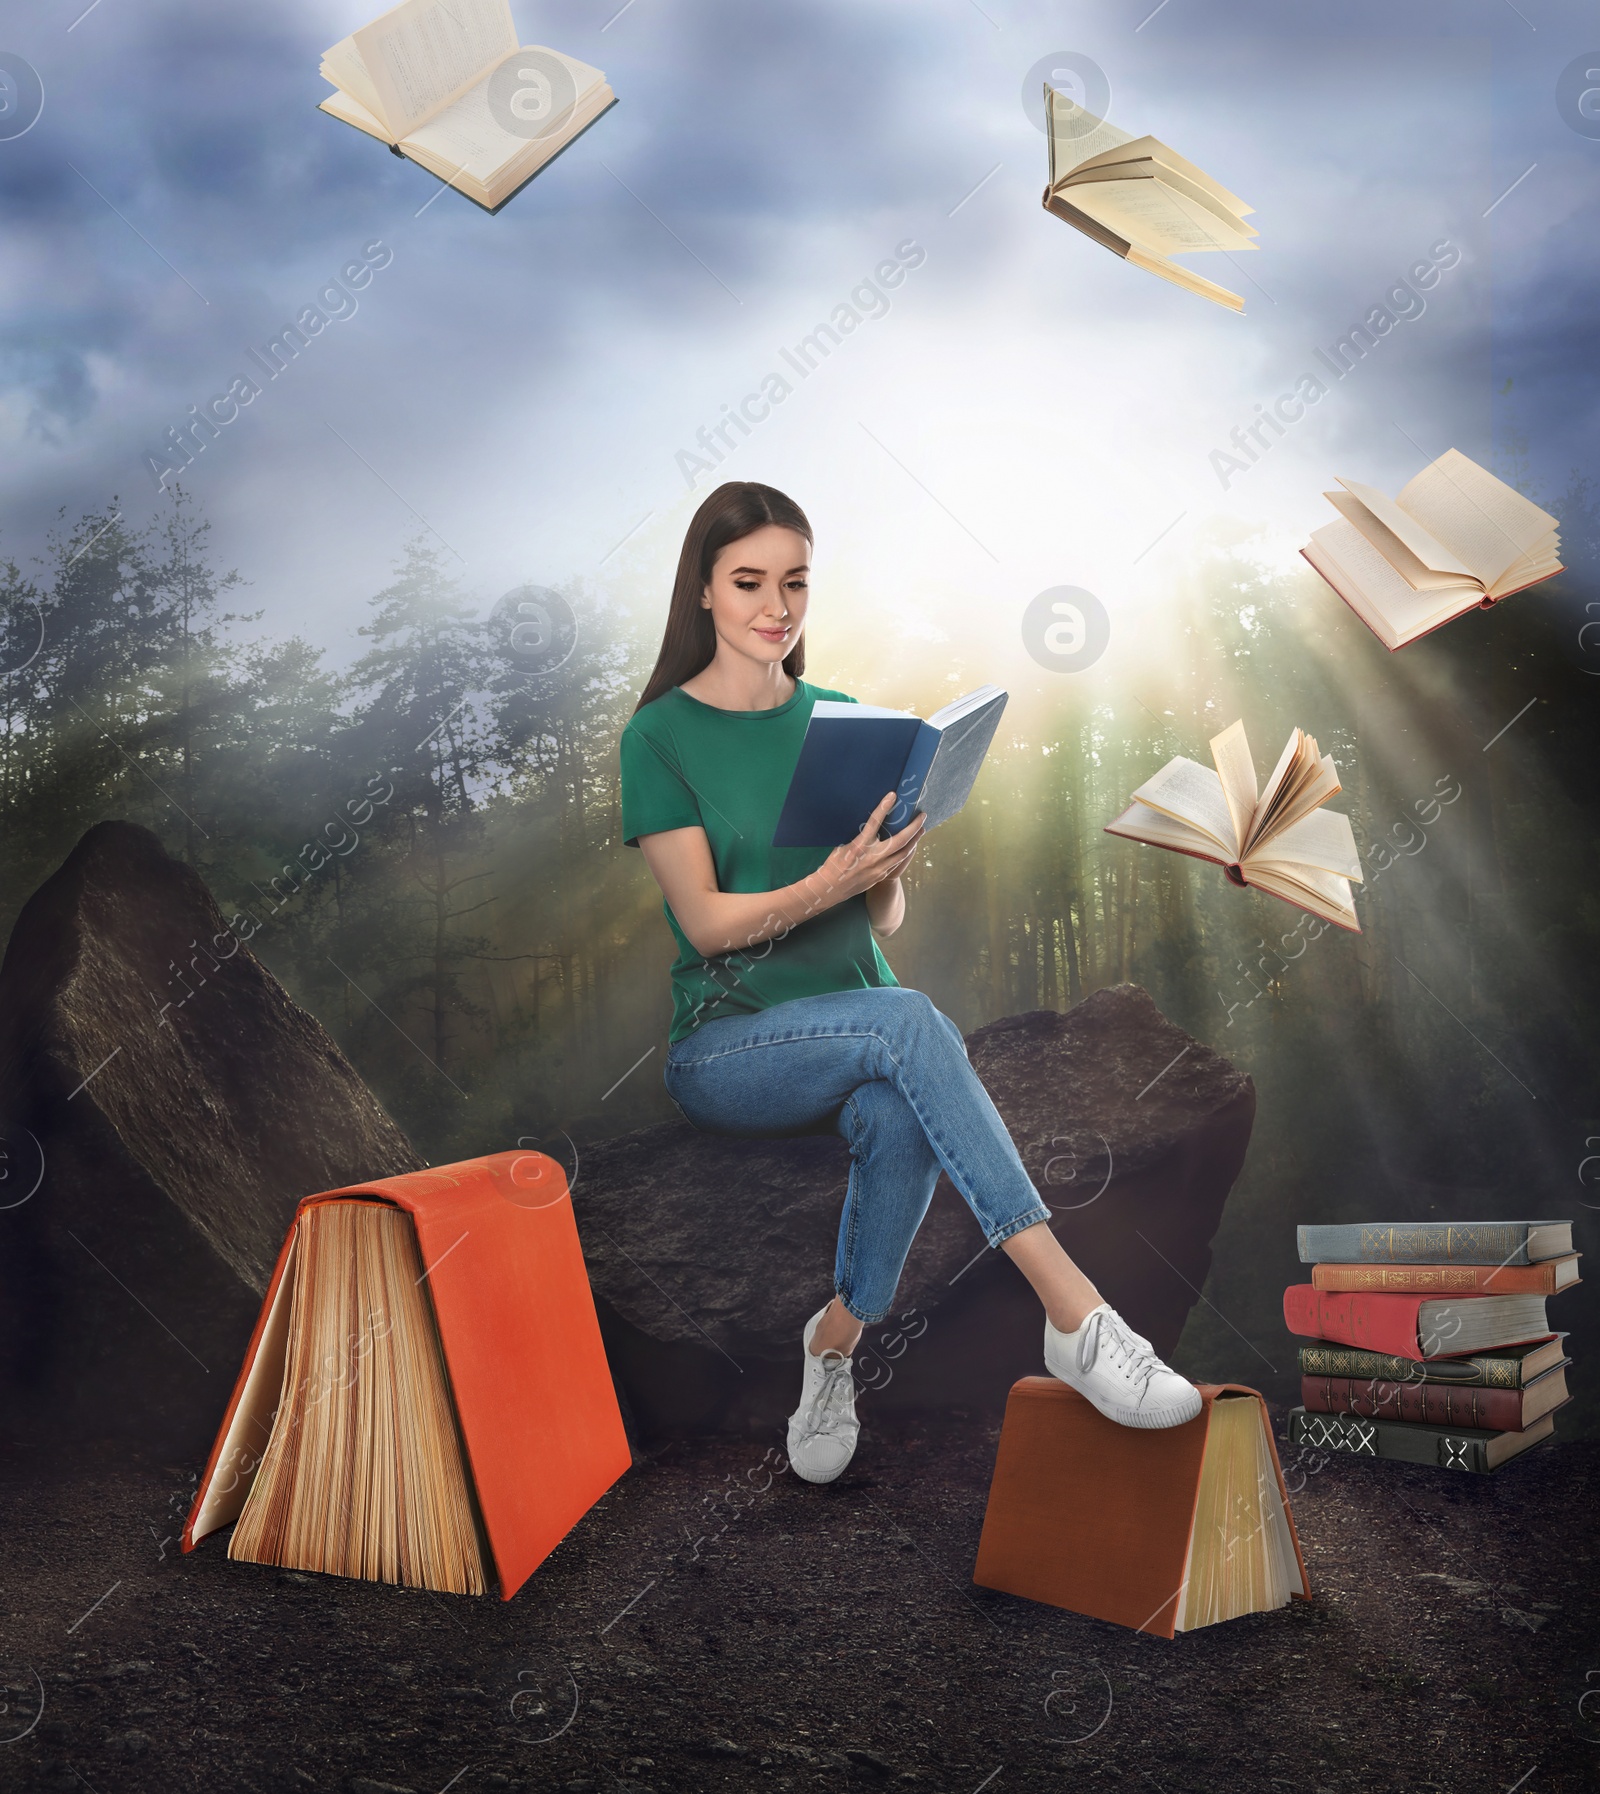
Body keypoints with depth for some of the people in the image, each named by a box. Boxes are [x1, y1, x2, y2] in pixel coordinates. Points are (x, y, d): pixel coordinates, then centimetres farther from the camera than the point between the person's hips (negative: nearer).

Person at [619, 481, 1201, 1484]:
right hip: (727, 1042, -3)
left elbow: (886, 922, 9)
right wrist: (824, 885, -27)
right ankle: (1072, 1311, -35)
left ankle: (838, 1338, -10)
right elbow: (705, 921, -10)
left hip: (856, 1023, 3)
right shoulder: (661, 735, -1)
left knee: (901, 1116, -34)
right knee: (909, 1022, -34)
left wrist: (886, 871, -15)